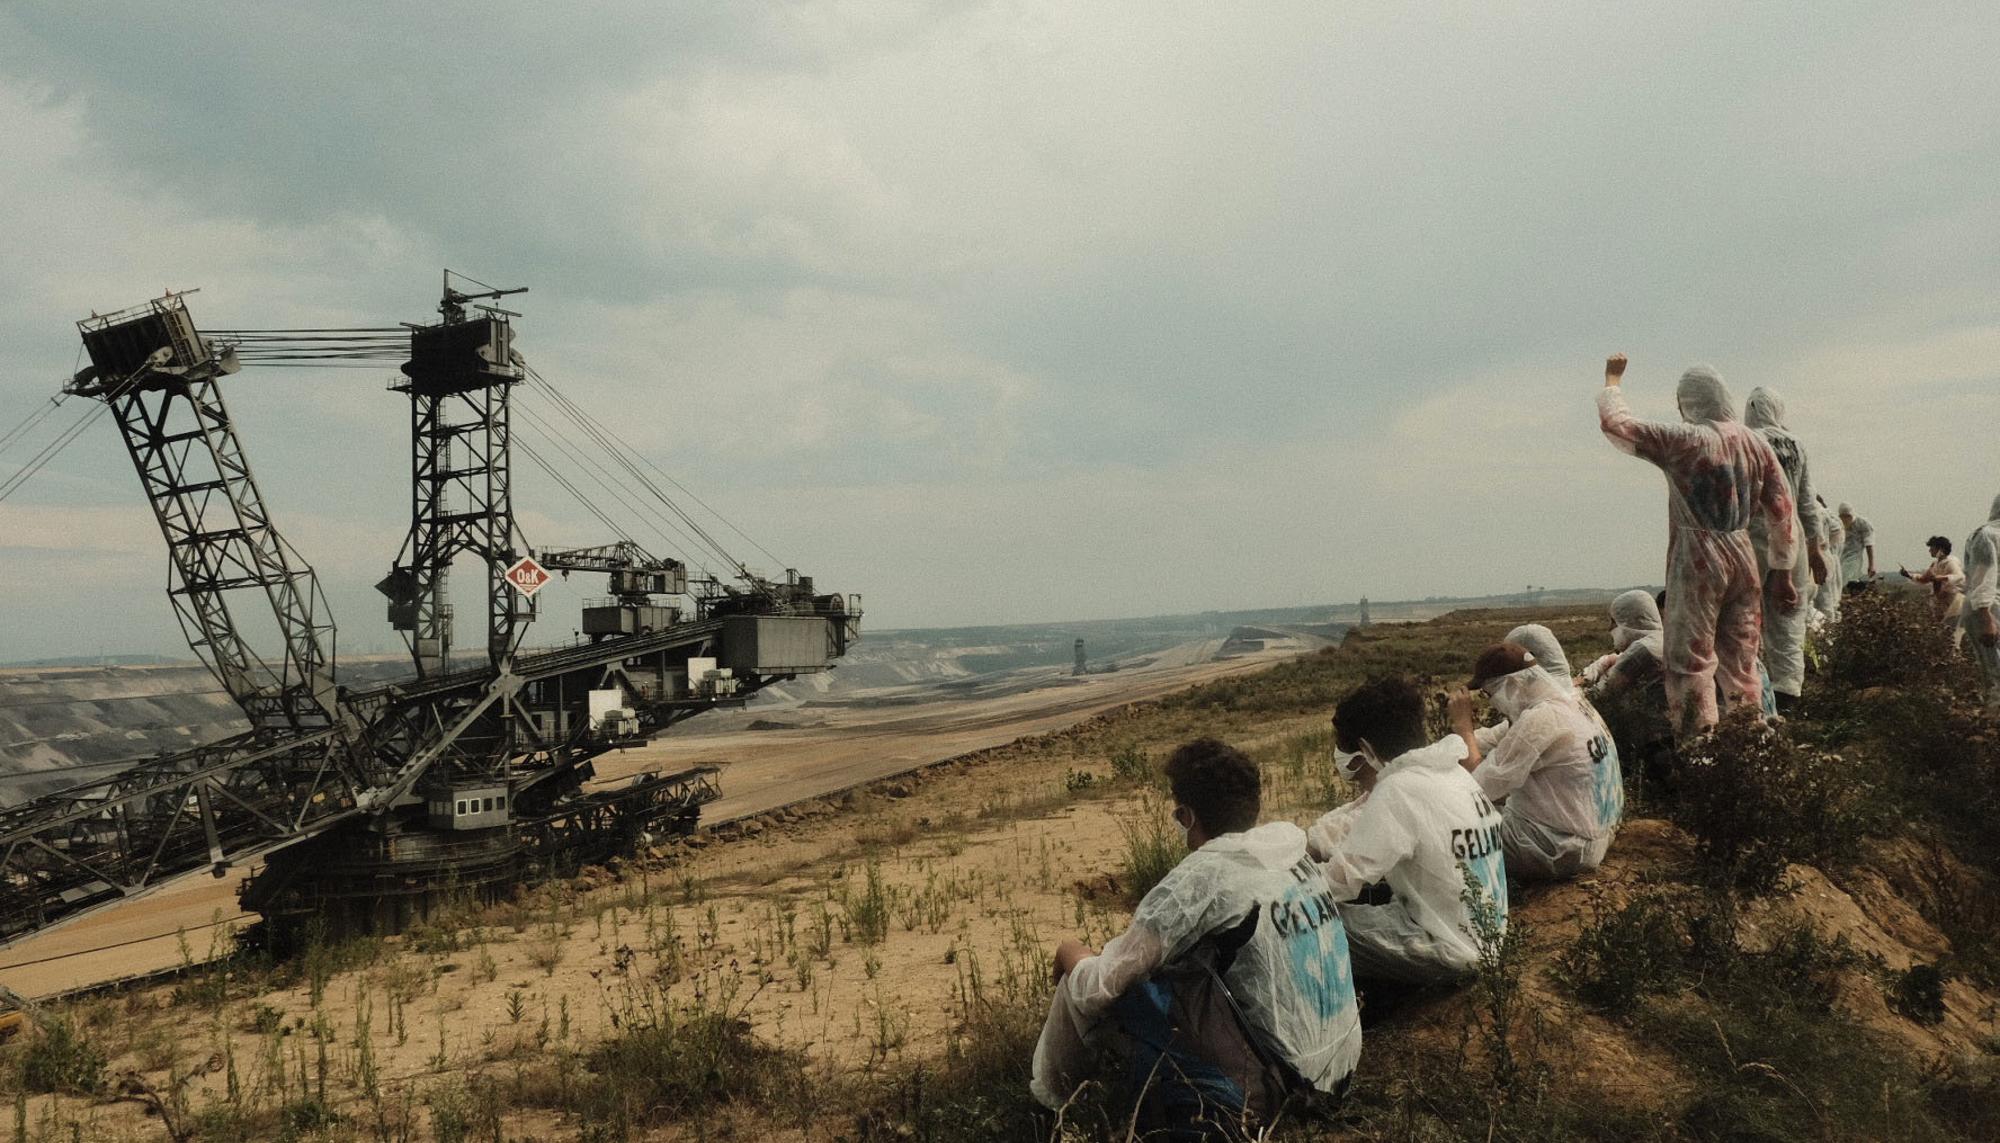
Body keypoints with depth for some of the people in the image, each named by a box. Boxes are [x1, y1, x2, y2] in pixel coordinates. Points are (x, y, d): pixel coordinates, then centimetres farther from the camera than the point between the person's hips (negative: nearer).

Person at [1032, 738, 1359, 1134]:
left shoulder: (1201, 878, -17)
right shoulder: (1292, 848, 4)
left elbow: (1096, 990, -13)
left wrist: (1072, 956, 10)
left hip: (1273, 1087, -8)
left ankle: (1043, 1102, 19)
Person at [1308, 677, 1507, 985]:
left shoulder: (1399, 791, -23)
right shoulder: (1449, 772, 4)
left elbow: (1340, 879, -23)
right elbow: (1358, 822, 10)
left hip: (1445, 952, -9)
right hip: (1483, 934, 9)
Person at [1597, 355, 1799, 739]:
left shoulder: (1683, 441, -10)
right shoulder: (1756, 444, 7)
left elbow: (1615, 423, -4)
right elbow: (1782, 510, 9)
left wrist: (1612, 379, 14)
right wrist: (1781, 572, 16)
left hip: (1697, 566, -6)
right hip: (1743, 563, 6)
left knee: (1690, 663, -2)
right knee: (1740, 664, 14)